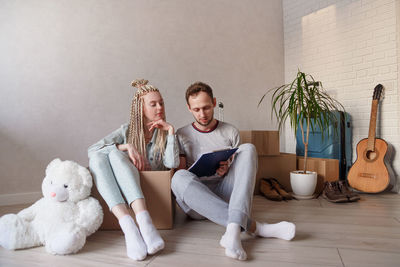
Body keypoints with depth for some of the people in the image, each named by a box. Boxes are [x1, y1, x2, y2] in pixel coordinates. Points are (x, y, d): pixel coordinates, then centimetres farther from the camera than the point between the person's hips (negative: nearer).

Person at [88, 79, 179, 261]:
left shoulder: (164, 133, 10)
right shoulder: (127, 131, 10)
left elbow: (172, 164, -8)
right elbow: (92, 150, -3)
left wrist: (170, 131, -8)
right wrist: (127, 147, -15)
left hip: (150, 188, -2)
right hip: (117, 192, 2)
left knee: (115, 154, -26)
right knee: (97, 158, -25)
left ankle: (144, 221, -46)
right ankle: (128, 226, -43)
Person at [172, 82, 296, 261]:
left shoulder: (230, 132, 15)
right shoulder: (181, 135, 12)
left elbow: (242, 169, 16)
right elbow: (179, 171, 6)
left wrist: (227, 170, -7)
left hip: (225, 195, 1)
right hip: (195, 199, -1)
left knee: (247, 149, -20)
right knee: (179, 178, -36)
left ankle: (234, 228, -41)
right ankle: (253, 226, -38)